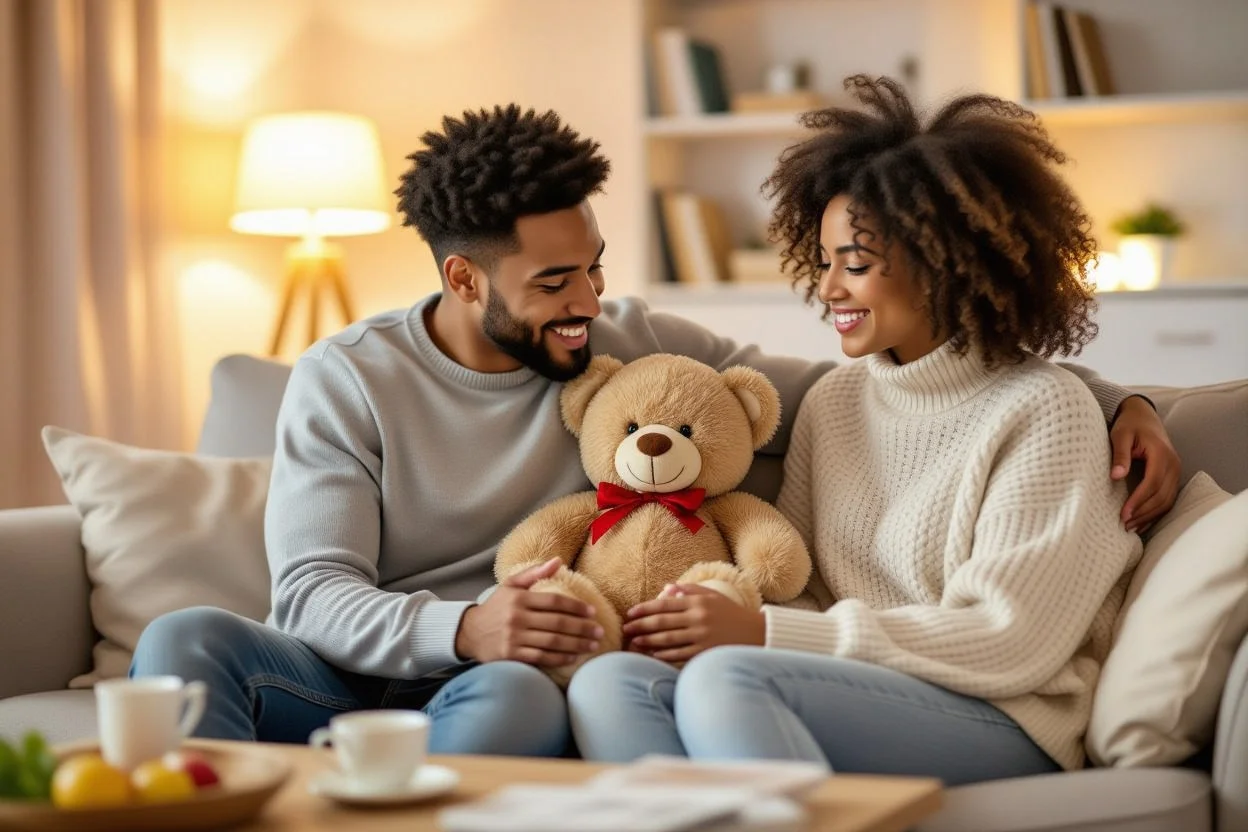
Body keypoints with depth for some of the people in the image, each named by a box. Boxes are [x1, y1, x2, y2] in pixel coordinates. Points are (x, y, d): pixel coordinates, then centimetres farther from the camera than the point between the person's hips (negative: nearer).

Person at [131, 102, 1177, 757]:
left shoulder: (637, 347, 5)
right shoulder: (346, 379, 1)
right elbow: (314, 593, -8)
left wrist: (1107, 396, -2)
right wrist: (463, 627, -30)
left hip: (493, 691, 0)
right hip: (346, 675, 1)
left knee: (516, 698, -37)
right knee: (186, 641, -28)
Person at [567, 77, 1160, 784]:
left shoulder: (1045, 411, -4)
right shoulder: (834, 401, 16)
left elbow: (1008, 644, -10)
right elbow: (804, 597, 14)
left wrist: (763, 634, -15)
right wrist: (726, 616, -11)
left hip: (1002, 727, -6)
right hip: (856, 709, 6)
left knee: (725, 679, -33)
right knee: (609, 683, -23)